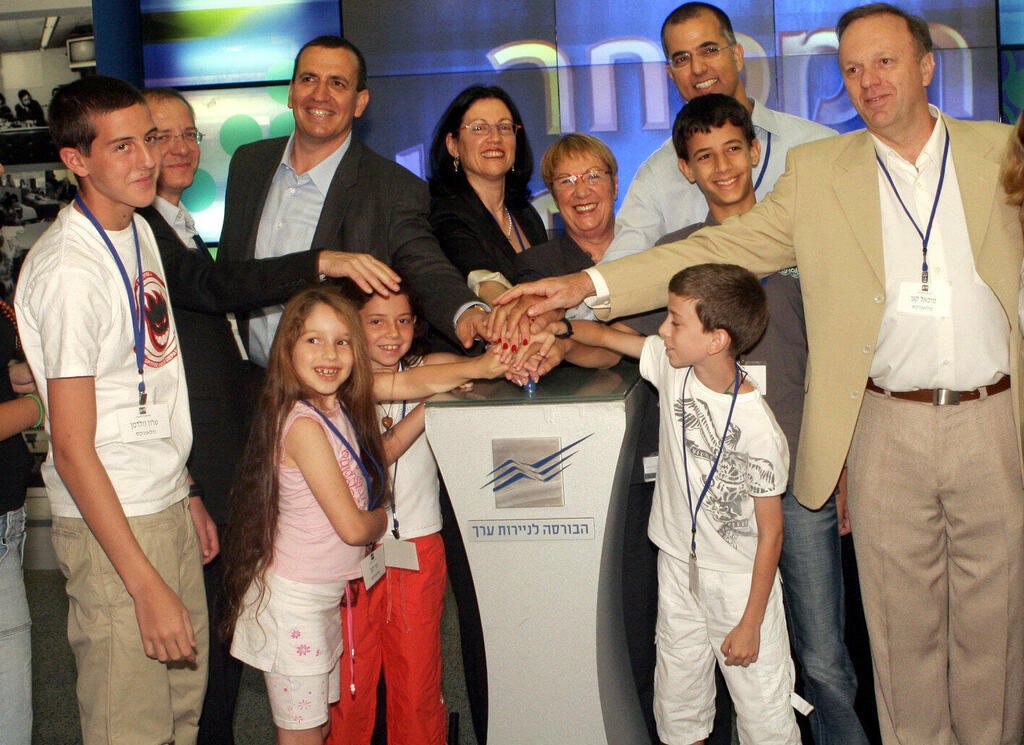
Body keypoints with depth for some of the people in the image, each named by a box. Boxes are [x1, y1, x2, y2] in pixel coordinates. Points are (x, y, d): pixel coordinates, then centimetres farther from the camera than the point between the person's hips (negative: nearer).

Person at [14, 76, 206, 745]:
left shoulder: (140, 229, 8)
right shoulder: (69, 269, -20)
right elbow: (73, 448, -21)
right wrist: (146, 586, -22)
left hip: (169, 506, 9)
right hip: (108, 519, -8)